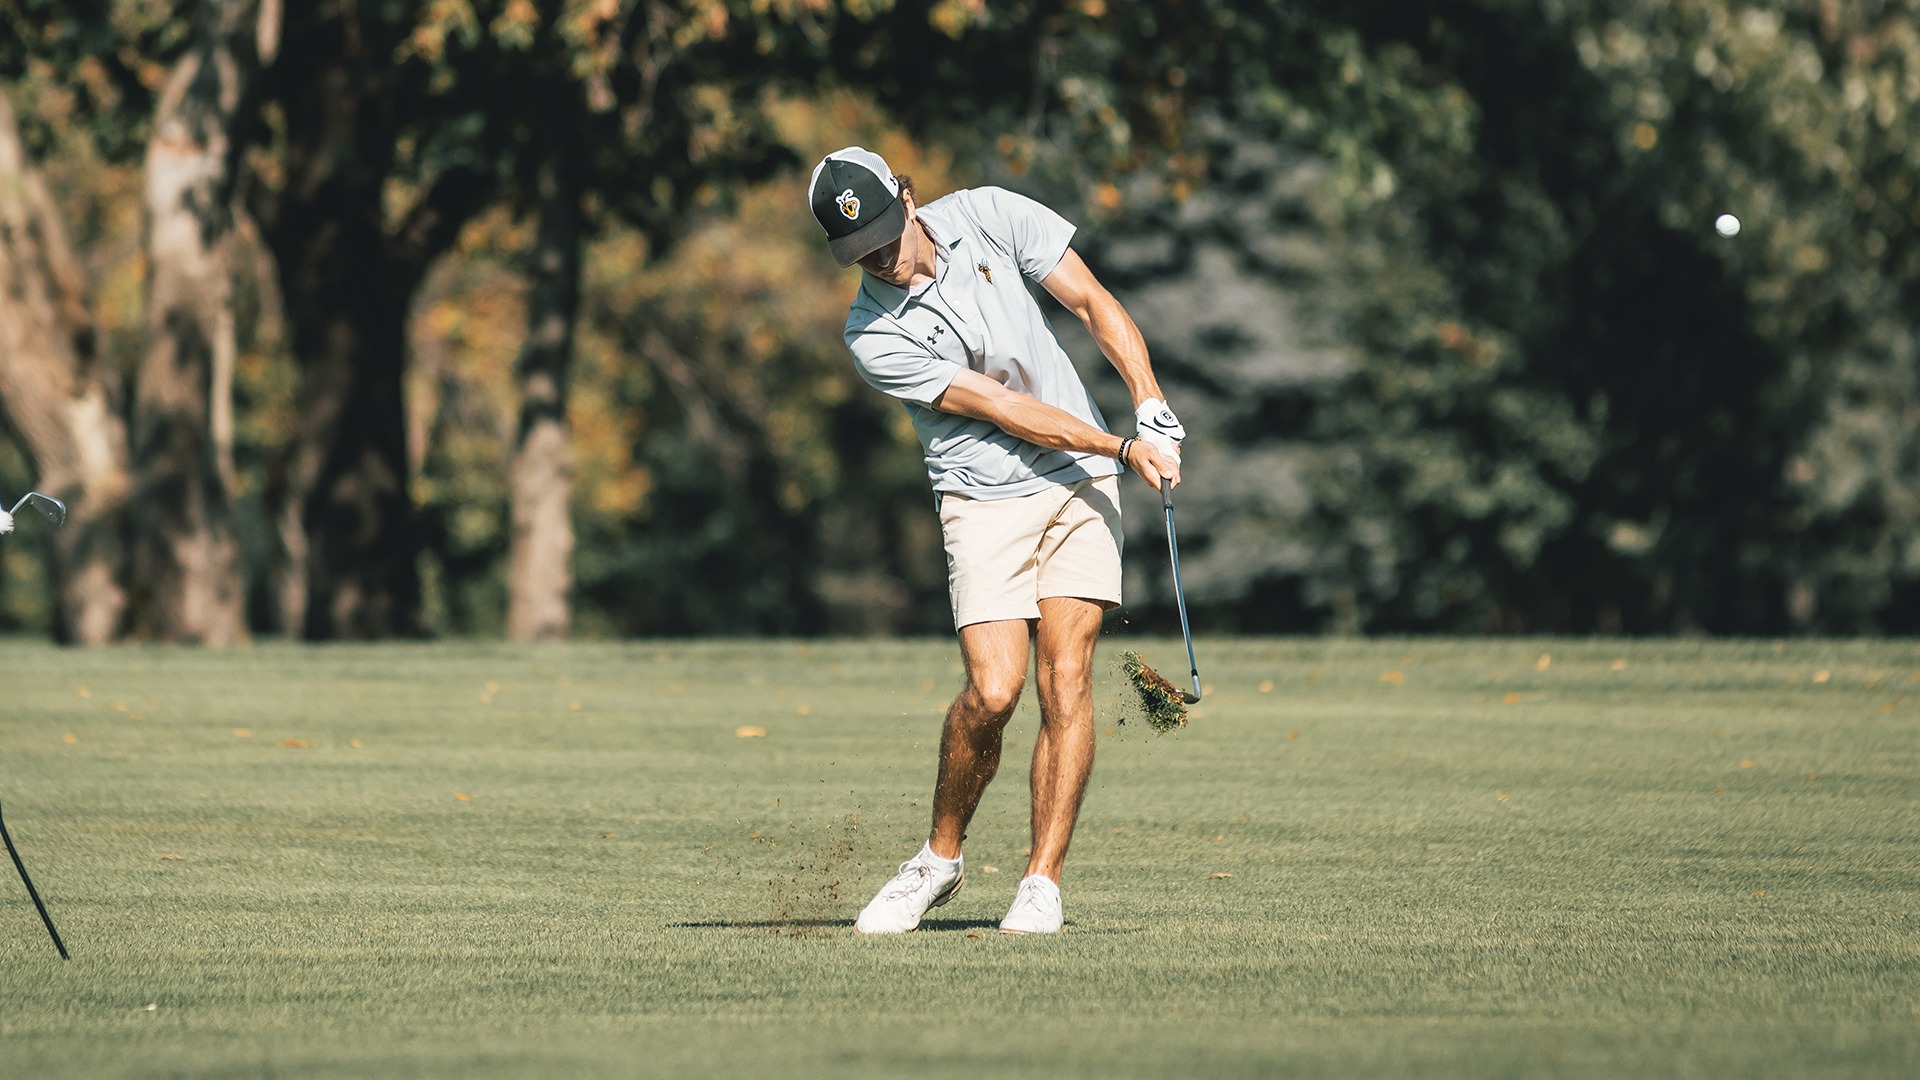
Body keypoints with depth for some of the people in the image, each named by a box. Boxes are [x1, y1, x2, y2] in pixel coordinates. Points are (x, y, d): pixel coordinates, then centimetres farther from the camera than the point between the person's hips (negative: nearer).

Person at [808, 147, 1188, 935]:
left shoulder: (988, 217, -4)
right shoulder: (875, 336, -14)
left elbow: (1092, 302, 2)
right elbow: (1005, 410, -15)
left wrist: (1151, 409, -7)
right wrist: (1123, 449, -16)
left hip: (1081, 484, 2)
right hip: (985, 501, -2)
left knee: (1065, 677, -10)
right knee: (993, 690, -15)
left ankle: (1043, 881, -5)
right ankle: (941, 859, 8)